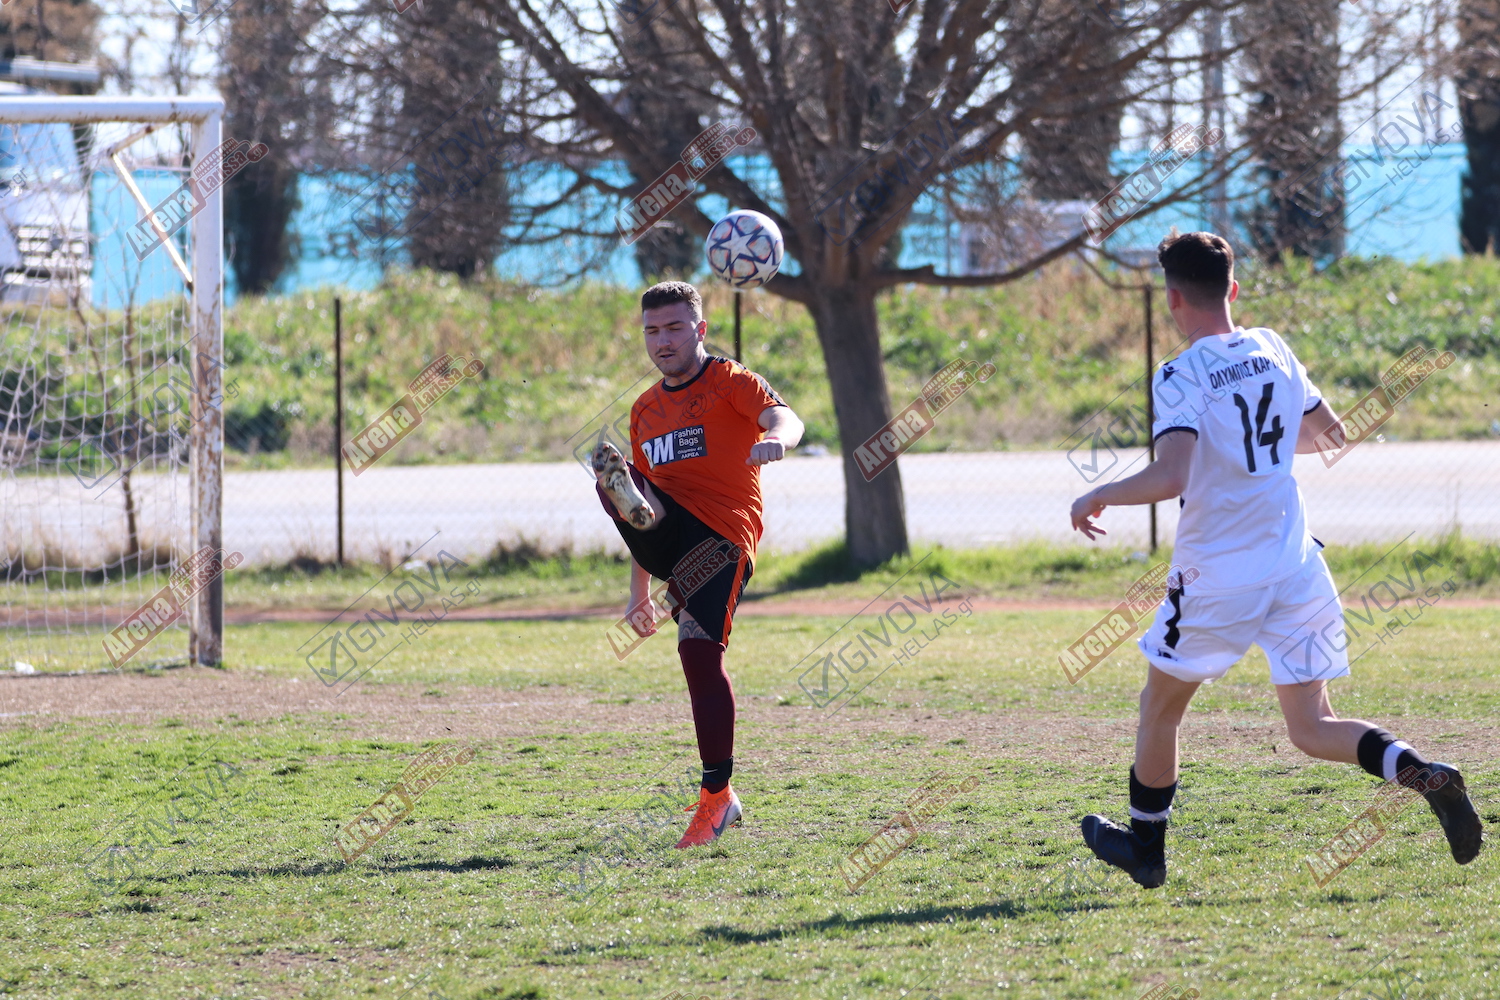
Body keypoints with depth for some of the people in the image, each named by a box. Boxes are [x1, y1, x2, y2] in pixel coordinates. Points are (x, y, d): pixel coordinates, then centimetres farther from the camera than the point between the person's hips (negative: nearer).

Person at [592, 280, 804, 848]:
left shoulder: (730, 382, 2)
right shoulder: (646, 410, 23)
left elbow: (784, 418, -18)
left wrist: (775, 438, -44)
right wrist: (640, 591, 27)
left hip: (720, 538, -6)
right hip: (667, 535, 6)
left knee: (700, 652, -16)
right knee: (612, 480, -21)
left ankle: (717, 797, -8)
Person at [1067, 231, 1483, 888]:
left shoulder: (1180, 379, -13)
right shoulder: (1274, 351, 6)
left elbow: (1171, 476, -27)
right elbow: (1331, 433, 19)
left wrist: (1099, 497, -11)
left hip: (1217, 581, -5)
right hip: (1297, 571, 5)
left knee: (1160, 707, 18)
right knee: (1311, 730, 7)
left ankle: (1147, 847, 31)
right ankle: (1423, 775, -18)